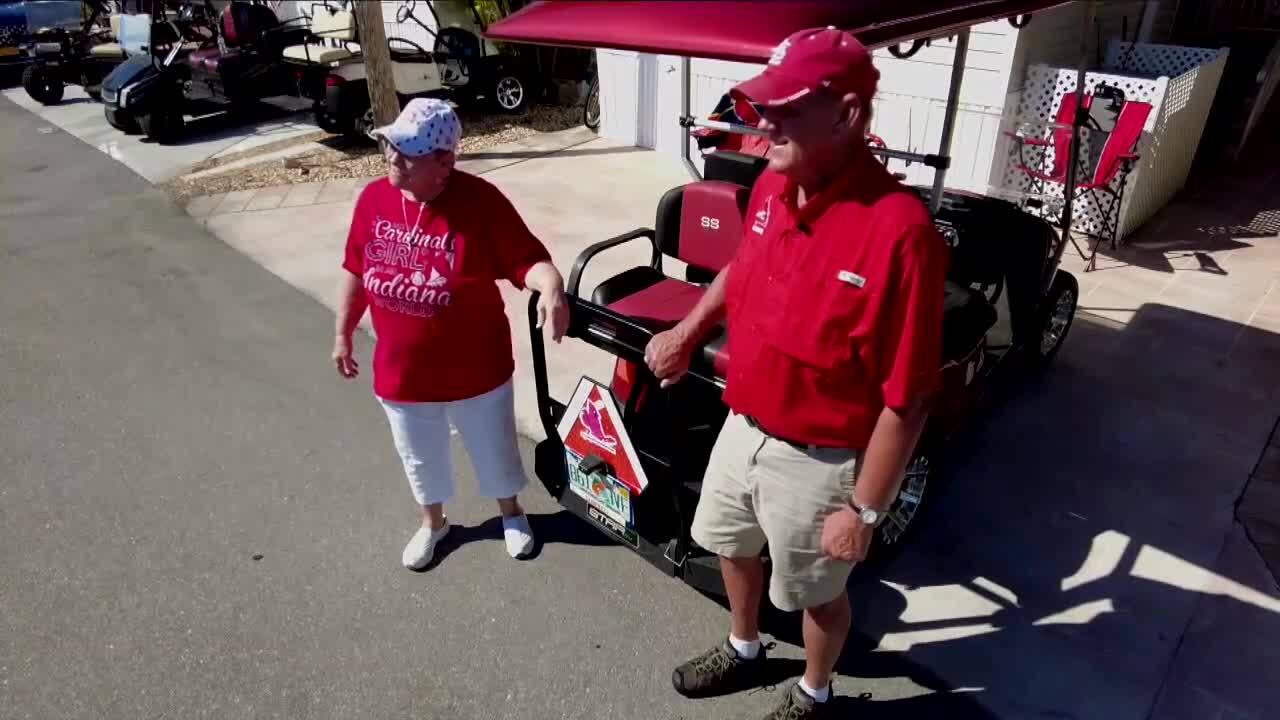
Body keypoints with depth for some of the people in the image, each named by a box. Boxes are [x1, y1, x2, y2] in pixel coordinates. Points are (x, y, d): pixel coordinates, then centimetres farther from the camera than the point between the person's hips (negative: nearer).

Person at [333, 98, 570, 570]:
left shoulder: (480, 202, -20)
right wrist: (343, 335, 12)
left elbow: (528, 260, -20)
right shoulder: (374, 198, -6)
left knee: (493, 450, 19)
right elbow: (355, 271, 5)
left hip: (476, 370, -3)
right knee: (420, 459, 23)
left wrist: (552, 286, -42)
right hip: (402, 373, 4)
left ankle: (511, 514, 48)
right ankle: (432, 523, 51)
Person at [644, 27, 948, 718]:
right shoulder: (771, 187, -6)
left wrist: (865, 510, -18)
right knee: (729, 544, 28)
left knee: (814, 590, 19)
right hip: (743, 427, 7)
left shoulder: (899, 230, -29)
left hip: (819, 461, -7)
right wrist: (687, 333, 11)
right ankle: (743, 651, 58)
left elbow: (905, 401, -24)